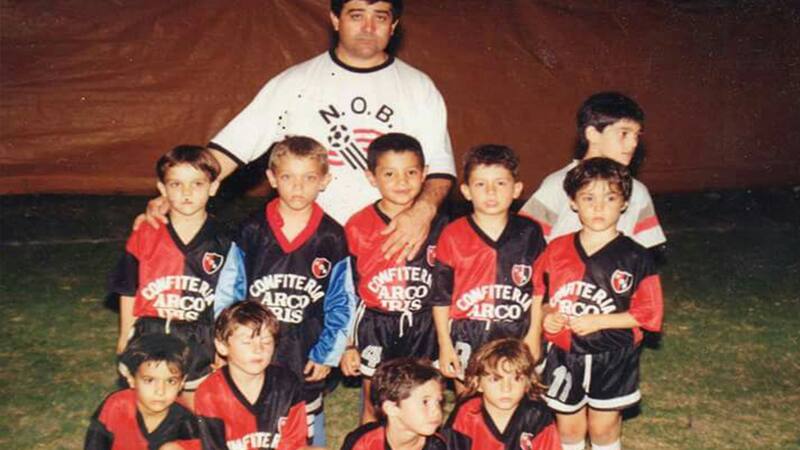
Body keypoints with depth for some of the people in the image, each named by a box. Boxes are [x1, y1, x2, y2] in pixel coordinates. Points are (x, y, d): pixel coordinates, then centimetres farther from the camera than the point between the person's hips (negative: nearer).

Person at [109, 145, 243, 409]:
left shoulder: (222, 246, -6)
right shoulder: (144, 237, -4)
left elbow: (224, 308, 0)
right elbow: (128, 293, 5)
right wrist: (124, 345, 11)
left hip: (199, 351, -1)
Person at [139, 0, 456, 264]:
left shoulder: (419, 88, 6)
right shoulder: (295, 83, 3)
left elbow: (441, 167, 4)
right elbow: (232, 145, 0)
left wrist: (424, 208, -18)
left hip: (393, 247, 1)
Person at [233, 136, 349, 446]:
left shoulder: (332, 237, -5)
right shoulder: (252, 231, -5)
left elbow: (340, 304, 0)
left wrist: (327, 354, -2)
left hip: (307, 359, 0)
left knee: (308, 434, 15)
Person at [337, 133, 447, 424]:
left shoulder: (438, 224, -2)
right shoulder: (358, 227, -6)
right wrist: (348, 345, -1)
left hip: (422, 328, 1)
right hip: (374, 327, -1)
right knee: (374, 408, 11)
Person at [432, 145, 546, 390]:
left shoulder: (529, 233, -1)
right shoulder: (452, 236, -5)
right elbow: (441, 297, -1)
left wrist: (534, 336, 3)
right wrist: (445, 344, -1)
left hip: (516, 338, 1)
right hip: (467, 339, 0)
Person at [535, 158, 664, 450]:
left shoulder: (635, 258, -11)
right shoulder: (556, 250, -2)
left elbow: (648, 313, -11)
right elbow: (538, 294, 9)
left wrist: (598, 321, -18)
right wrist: (548, 315, -12)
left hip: (611, 358, -2)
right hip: (564, 356, 2)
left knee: (604, 426, 13)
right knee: (568, 426, 15)